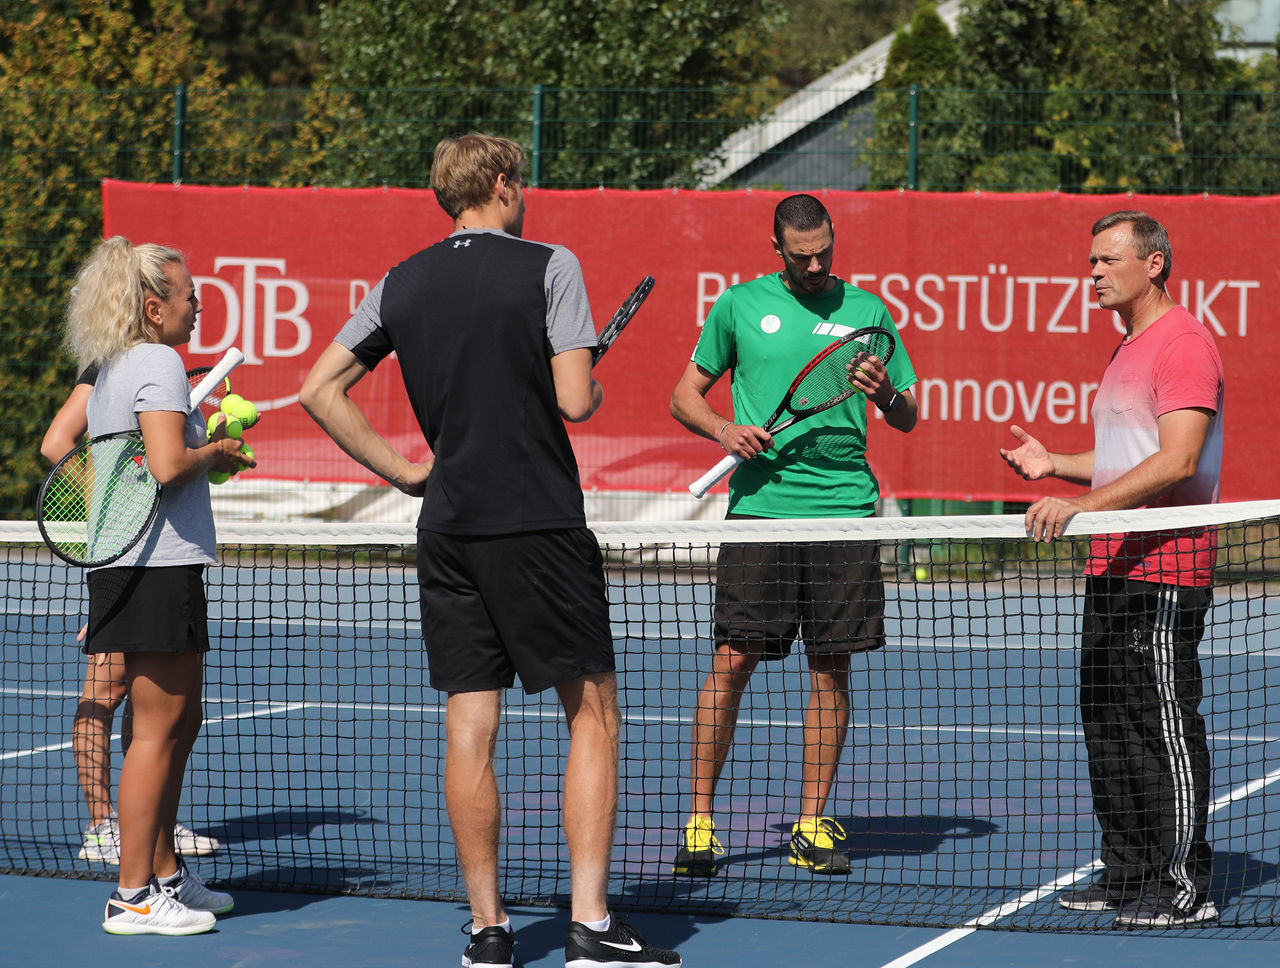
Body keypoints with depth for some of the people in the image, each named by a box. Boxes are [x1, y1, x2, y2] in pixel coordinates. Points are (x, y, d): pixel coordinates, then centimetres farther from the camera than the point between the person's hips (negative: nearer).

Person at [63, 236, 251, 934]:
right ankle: (133, 897, -6)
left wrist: (203, 446, 18)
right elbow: (167, 468, -23)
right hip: (160, 567, -10)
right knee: (157, 730, -7)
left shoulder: (109, 371, 17)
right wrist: (214, 453, -5)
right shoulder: (159, 362, -12)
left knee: (180, 723, 17)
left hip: (124, 564, 10)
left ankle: (166, 875, 23)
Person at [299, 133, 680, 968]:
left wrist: (402, 470, 13)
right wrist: (595, 391, 10)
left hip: (447, 531, 5)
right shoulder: (548, 266, -6)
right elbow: (574, 399, -13)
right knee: (592, 715, 3)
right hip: (539, 523, -5)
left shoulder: (401, 285, 9)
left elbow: (320, 389, 10)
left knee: (471, 727, 6)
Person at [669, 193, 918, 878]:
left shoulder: (866, 310, 10)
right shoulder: (739, 306, 7)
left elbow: (909, 419, 13)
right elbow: (685, 395, 12)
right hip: (760, 506, -2)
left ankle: (811, 824, 12)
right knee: (733, 662, -6)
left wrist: (885, 394, -9)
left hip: (845, 509, 2)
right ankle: (699, 821, 1)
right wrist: (724, 429, -8)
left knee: (831, 668, 3)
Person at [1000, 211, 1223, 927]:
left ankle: (1186, 886, -4)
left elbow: (1177, 462, -23)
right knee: (1109, 724, 12)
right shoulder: (1130, 350, 20)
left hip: (1166, 572, -10)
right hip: (1114, 567, 10)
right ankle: (1130, 874, 19)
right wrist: (1055, 464, 12)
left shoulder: (1184, 342, -13)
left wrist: (1082, 506, -28)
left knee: (1166, 727, -8)